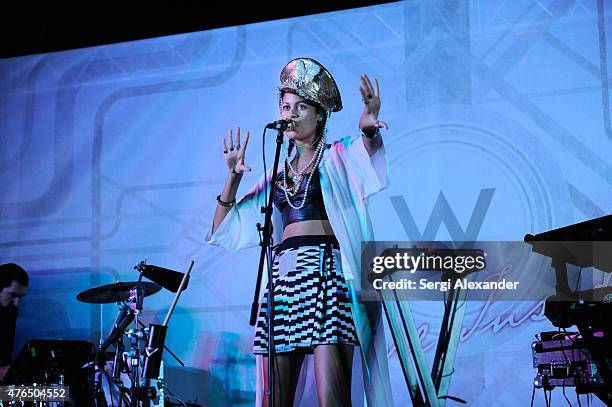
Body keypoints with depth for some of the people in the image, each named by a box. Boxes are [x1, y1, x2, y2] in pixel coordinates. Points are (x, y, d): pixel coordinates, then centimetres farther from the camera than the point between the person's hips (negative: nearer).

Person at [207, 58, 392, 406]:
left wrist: (369, 127, -38)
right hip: (283, 275, 5)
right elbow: (222, 227, 22)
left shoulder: (337, 156, 10)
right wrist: (234, 176, 8)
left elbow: (367, 149, -16)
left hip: (327, 272, -5)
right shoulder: (278, 173, 22)